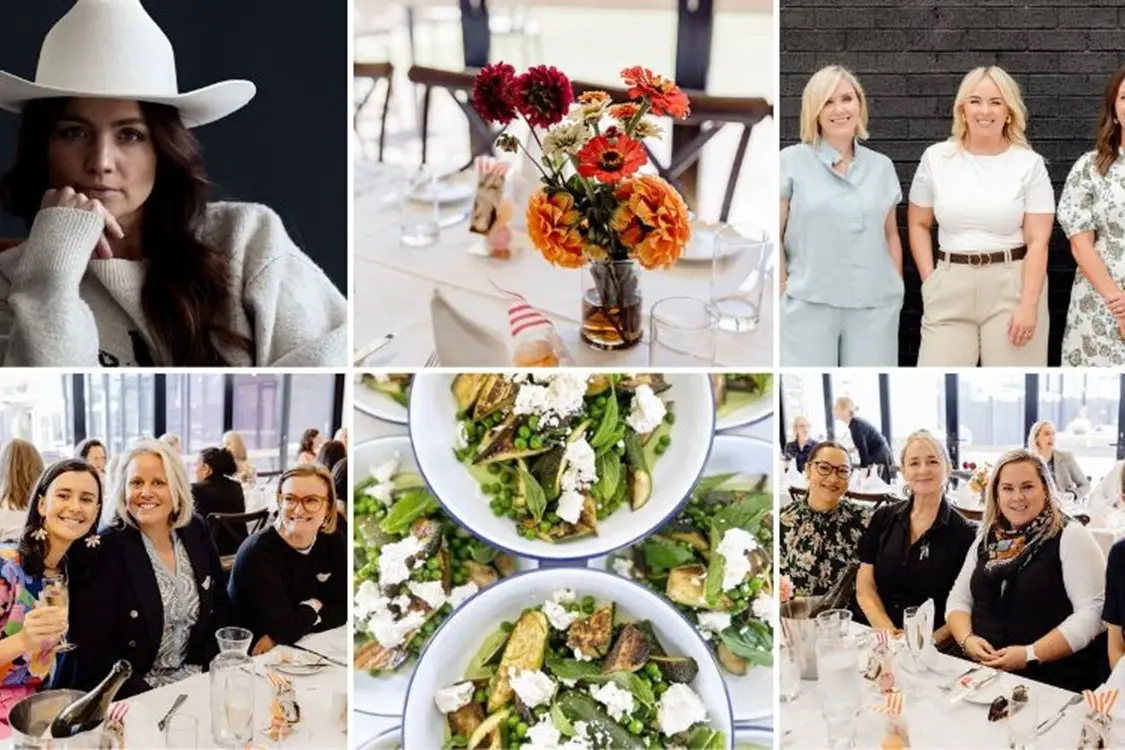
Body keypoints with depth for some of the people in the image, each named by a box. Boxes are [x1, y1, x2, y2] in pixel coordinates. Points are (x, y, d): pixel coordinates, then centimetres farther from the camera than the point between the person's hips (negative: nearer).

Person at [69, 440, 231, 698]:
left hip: (194, 679, 5)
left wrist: (210, 670, -4)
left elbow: (221, 609, 11)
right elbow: (93, 650, -14)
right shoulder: (106, 550, -11)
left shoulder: (196, 532, 4)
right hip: (132, 700, -5)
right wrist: (150, 696, -21)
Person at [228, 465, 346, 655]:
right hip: (252, 660, -5)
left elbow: (341, 610, -5)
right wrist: (313, 606, -4)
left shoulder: (335, 545, -1)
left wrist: (279, 635, -16)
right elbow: (286, 629, -23)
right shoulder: (257, 553, -19)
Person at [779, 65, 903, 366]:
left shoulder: (882, 166, 12)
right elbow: (774, 234, -1)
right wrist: (784, 288, -7)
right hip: (808, 304, -3)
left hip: (875, 305, 3)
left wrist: (898, 288, 10)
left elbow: (891, 234, 17)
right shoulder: (792, 161, 1)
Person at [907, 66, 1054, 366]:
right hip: (950, 285, 1)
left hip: (1012, 284, -1)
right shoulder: (936, 157, 4)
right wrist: (929, 280, 2)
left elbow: (1038, 240, -5)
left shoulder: (1029, 163, -1)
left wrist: (1028, 305, -12)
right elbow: (918, 224, 12)